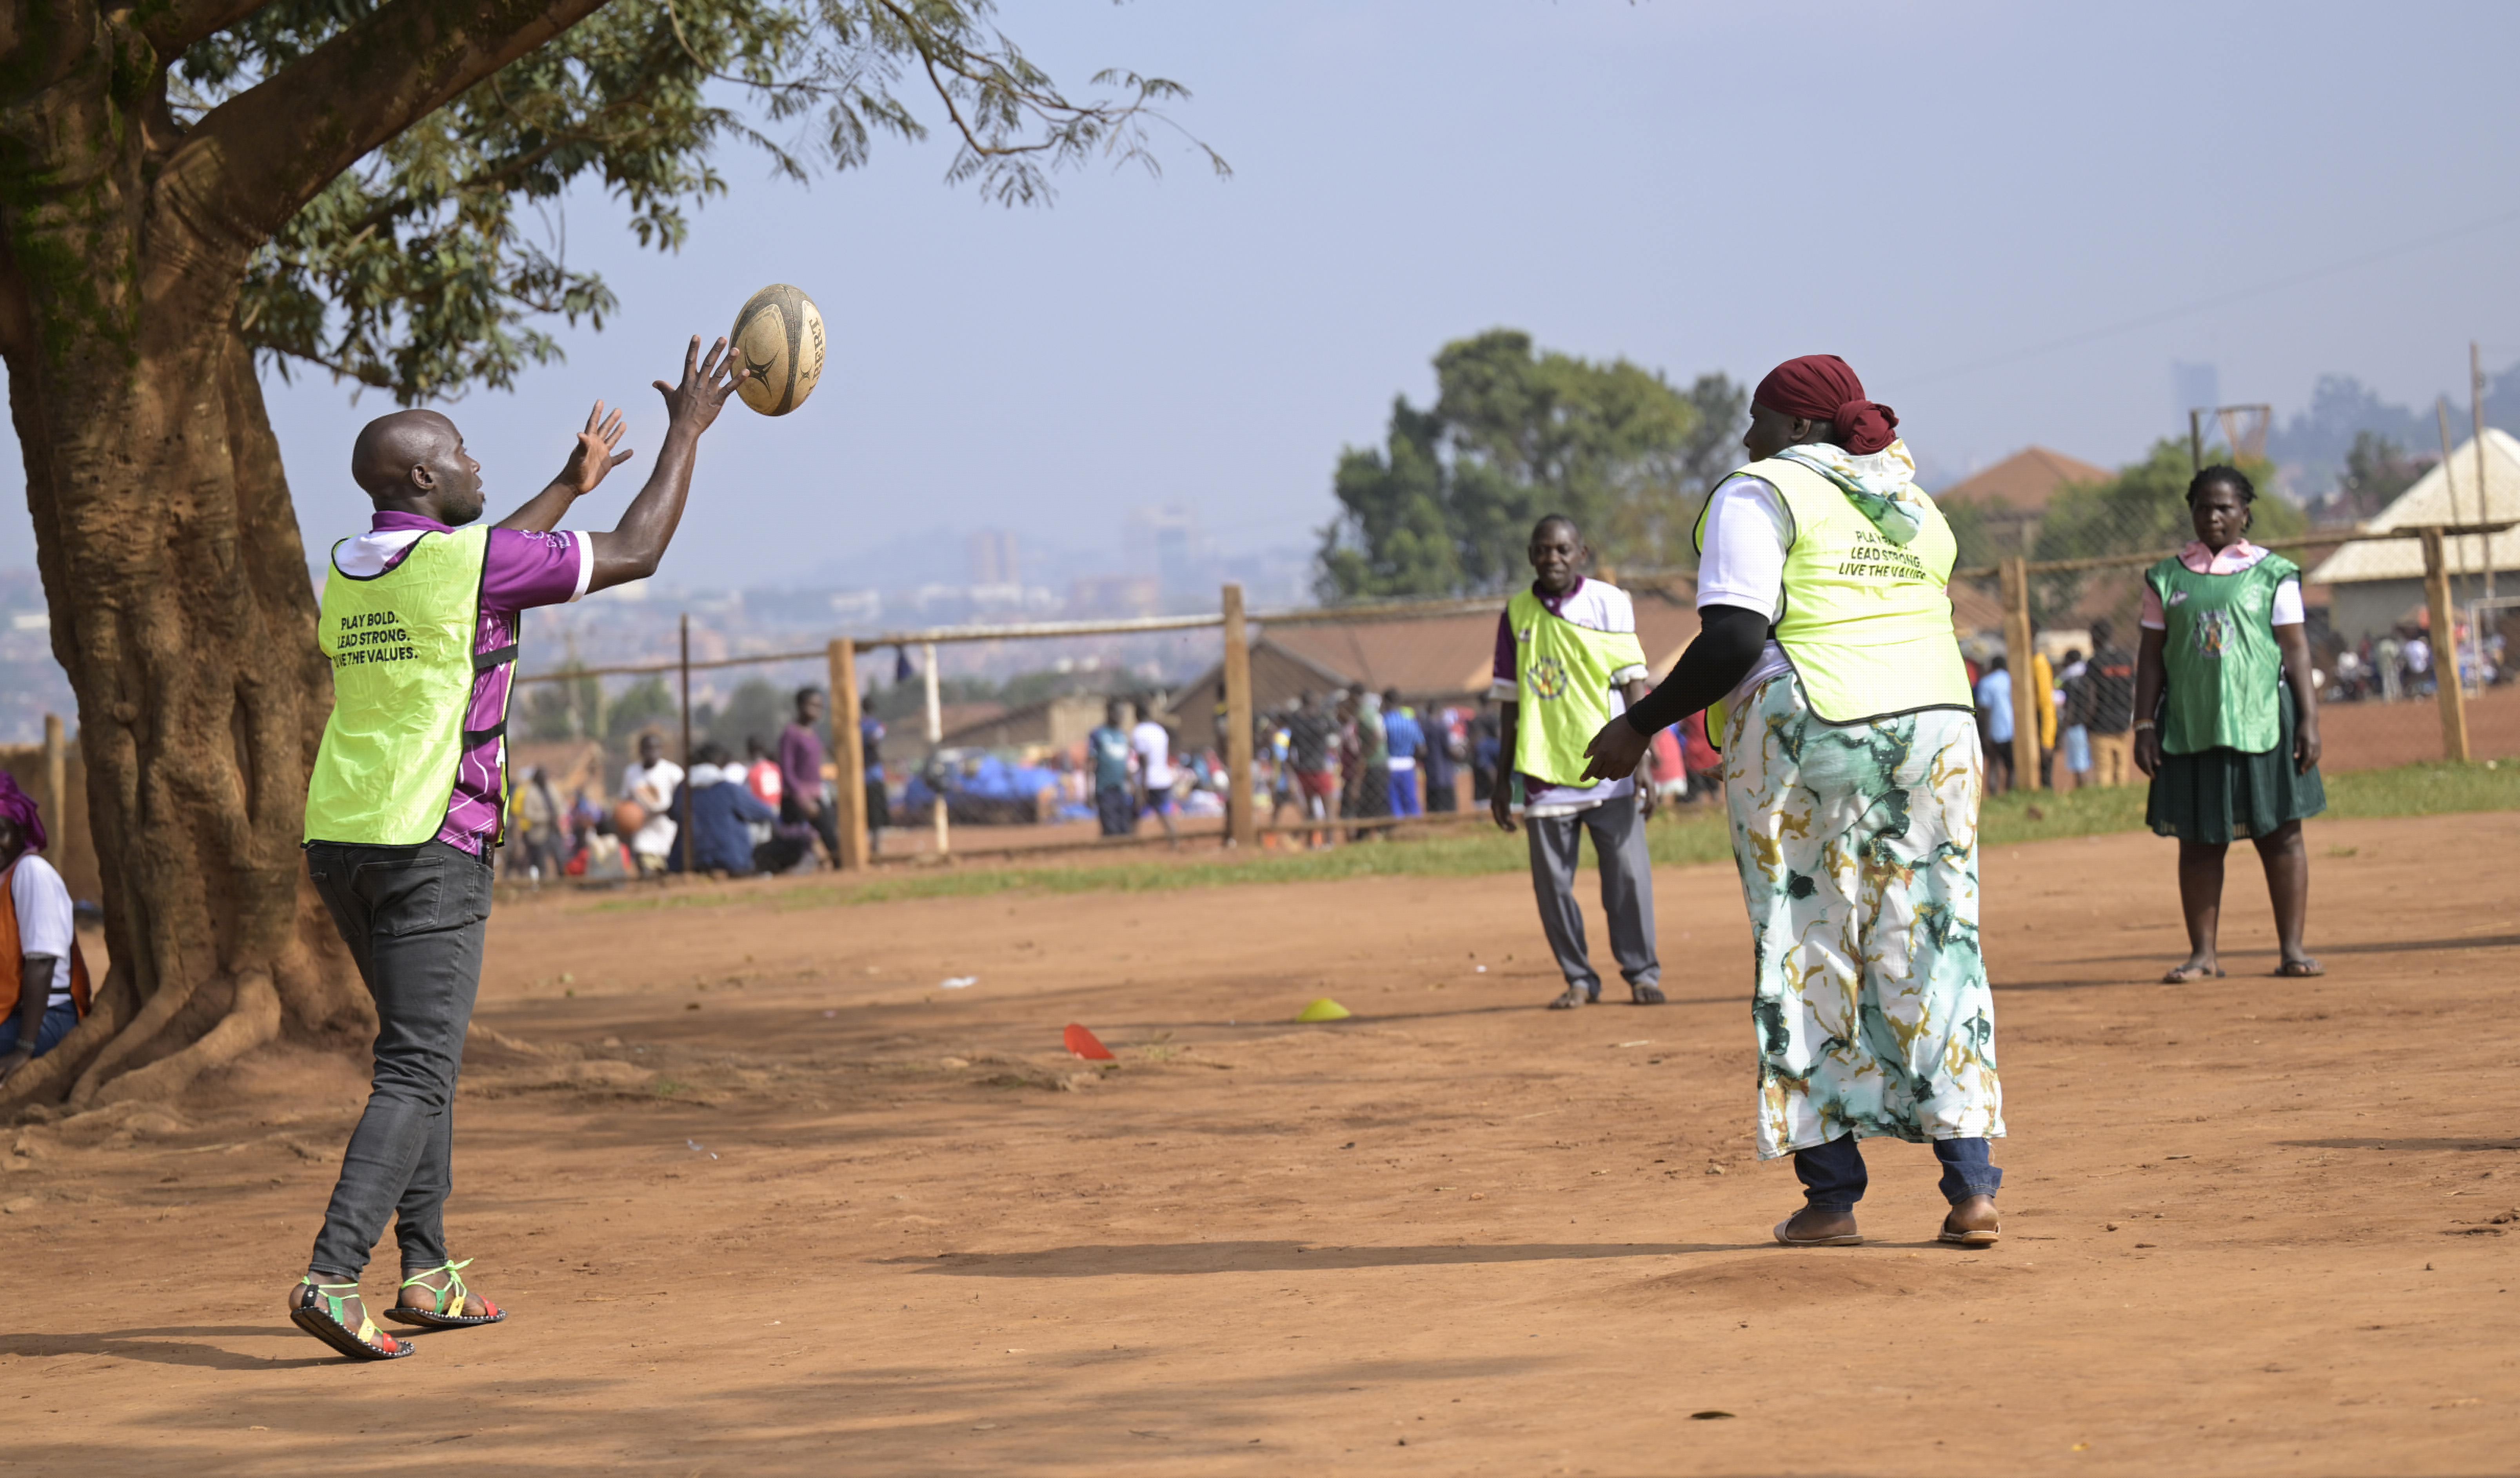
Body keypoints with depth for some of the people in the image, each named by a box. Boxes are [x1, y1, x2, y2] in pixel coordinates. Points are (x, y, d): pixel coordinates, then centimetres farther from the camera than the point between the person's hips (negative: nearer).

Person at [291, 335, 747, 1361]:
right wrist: (687, 431, 8)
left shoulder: (347, 572, 12)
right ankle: (331, 1277, -21)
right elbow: (635, 554, -3)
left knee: (421, 1051, 19)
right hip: (429, 849, -8)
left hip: (336, 841, 8)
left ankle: (427, 1274, 19)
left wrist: (569, 486, 41)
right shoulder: (474, 560, -11)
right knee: (417, 1073, -8)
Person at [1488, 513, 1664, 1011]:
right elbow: (1510, 703, 12)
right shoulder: (1517, 614, 7)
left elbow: (1634, 686, -2)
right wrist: (1503, 777, 12)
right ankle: (1579, 980, 14)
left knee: (1628, 875, -3)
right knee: (1552, 882, 3)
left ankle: (1642, 973, 10)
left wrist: (1642, 763, -9)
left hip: (1608, 770, -2)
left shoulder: (1609, 603, 0)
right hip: (1545, 775, 2)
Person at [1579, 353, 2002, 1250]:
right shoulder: (1914, 505, 18)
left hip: (1805, 736, -6)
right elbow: (1921, 628, 16)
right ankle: (1970, 1187, 0)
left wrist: (1641, 724, -7)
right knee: (1934, 950, 6)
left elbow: (1736, 640, -14)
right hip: (1934, 726, 6)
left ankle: (1832, 1196, 1)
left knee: (1806, 953, 2)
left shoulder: (1761, 495, -3)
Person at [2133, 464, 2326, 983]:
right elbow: (2151, 655, 9)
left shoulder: (2272, 574, 4)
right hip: (2192, 724, 2)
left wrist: (2309, 720, -6)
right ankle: (2203, 954, 8)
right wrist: (2144, 725, 2)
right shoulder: (2168, 578, 8)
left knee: (2279, 833, -1)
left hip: (2262, 720, -2)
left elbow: (2296, 649, 1)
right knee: (2199, 840, 3)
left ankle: (2292, 948, 4)